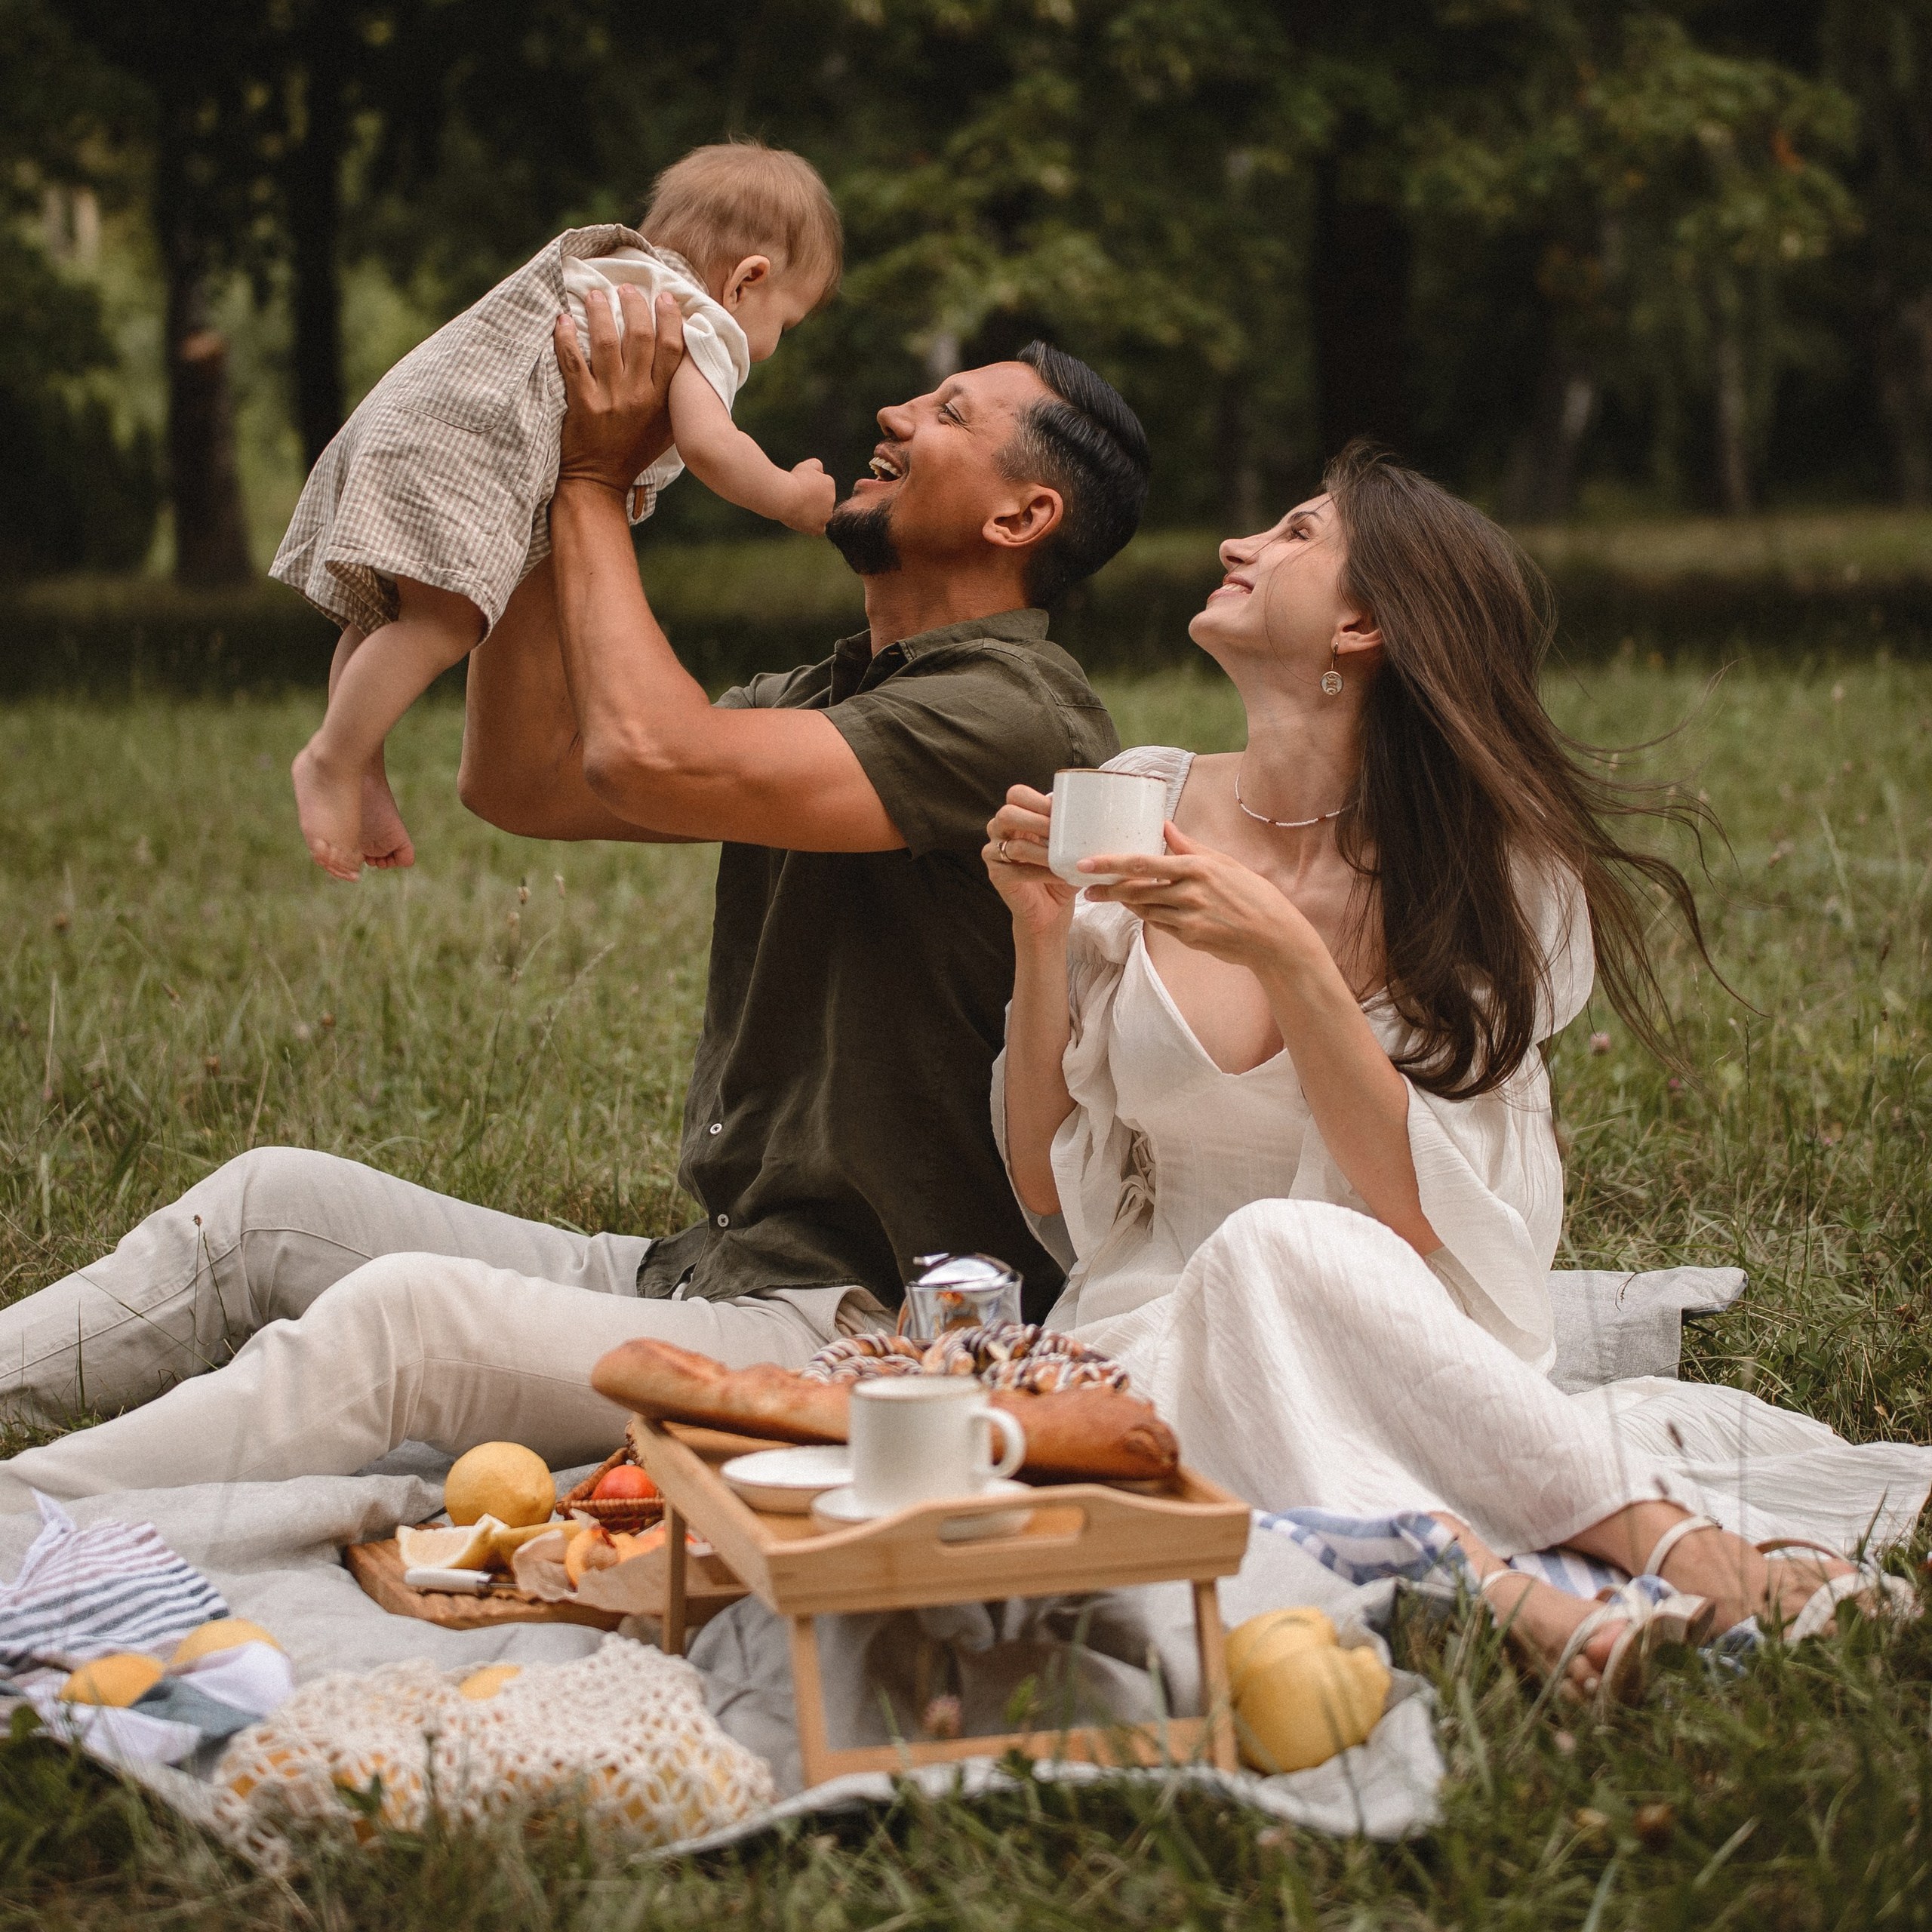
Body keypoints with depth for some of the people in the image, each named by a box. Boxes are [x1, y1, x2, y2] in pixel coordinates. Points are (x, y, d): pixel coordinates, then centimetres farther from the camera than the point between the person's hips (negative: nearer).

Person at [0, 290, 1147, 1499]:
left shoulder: (1013, 715, -14)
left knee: (399, 1316, -28)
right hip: (698, 1271, 10)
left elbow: (649, 759, -24)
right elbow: (521, 780, 14)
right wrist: (549, 476, 10)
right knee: (272, 1201, 3)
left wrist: (594, 483, -10)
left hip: (862, 1340, -9)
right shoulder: (832, 695, 18)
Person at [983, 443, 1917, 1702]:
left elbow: (1424, 1216, -15)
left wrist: (1284, 957, -22)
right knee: (1267, 1247, -33)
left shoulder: (1490, 870, -3)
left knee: (1296, 1253, -36)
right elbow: (1047, 1190, 5)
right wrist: (1042, 938, -8)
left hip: (1392, 1343, -2)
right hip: (1157, 1338, 2)